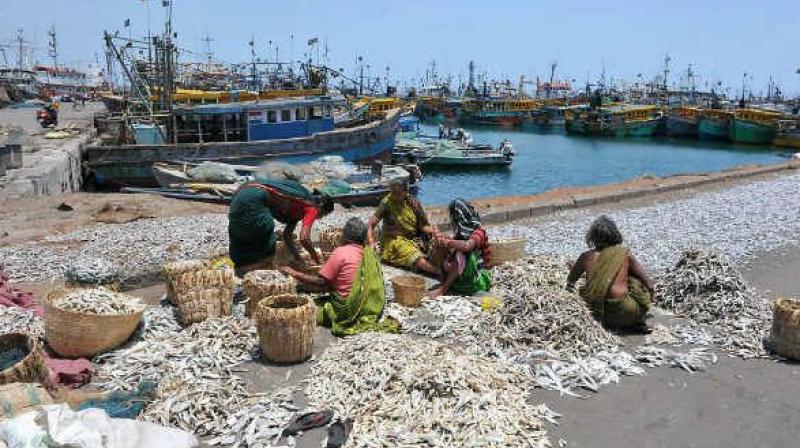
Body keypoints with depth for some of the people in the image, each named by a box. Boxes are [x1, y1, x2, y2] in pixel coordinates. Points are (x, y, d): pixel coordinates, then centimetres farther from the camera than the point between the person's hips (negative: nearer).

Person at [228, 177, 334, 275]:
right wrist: (315, 257, 6)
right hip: (253, 198, -9)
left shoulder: (301, 206, 27)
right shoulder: (312, 208, 1)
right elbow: (304, 239, -10)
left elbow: (287, 234, 31)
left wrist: (298, 259, 29)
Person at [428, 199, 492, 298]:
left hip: (478, 278, -7)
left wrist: (448, 243, -22)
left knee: (460, 255, -30)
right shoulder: (460, 232, 9)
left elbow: (466, 246, -34)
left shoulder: (478, 232, -13)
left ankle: (443, 289, -29)